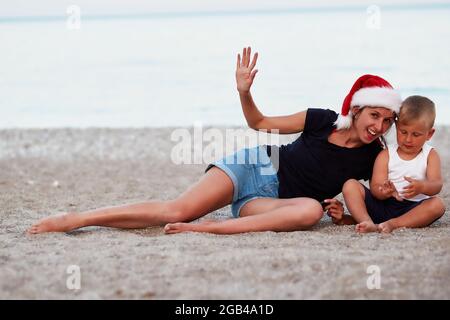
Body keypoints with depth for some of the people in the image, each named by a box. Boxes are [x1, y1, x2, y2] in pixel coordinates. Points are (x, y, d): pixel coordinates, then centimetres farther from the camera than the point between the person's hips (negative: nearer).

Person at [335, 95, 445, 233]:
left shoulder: (430, 155, 4)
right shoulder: (386, 155, 5)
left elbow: (436, 185, -11)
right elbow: (375, 187, -4)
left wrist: (421, 187, -36)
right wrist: (384, 192, -30)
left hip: (412, 209, -1)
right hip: (382, 205, 1)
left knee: (437, 205, -30)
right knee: (350, 185, -14)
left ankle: (392, 224, -37)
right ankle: (368, 222, -36)